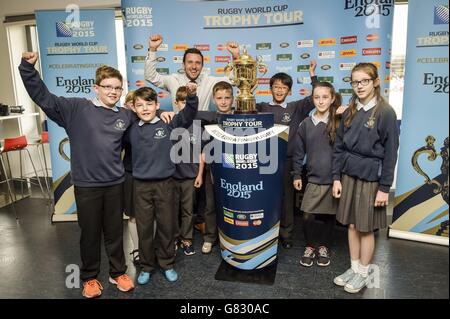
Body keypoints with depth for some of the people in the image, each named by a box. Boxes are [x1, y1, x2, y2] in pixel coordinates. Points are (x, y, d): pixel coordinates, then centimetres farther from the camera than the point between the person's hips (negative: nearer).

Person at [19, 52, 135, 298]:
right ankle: (89, 277, 33)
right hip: (86, 185, -2)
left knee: (115, 231, 16)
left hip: (115, 183, 3)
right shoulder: (77, 108, -4)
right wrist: (28, 67, -19)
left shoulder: (126, 116, 6)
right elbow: (43, 97, -9)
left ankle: (118, 273, 35)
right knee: (90, 233, 12)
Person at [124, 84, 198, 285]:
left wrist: (191, 96, -30)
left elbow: (187, 115, -15)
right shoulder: (131, 130, 3)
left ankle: (167, 264, 30)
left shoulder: (168, 125, -4)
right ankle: (146, 266, 29)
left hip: (164, 184, -1)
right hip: (141, 185, 2)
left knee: (166, 226, 10)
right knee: (144, 227, 11)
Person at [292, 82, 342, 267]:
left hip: (334, 178, -1)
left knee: (329, 215, 12)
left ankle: (324, 247, 32)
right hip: (313, 179, 1)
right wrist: (297, 175, 8)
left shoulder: (339, 122, -4)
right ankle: (310, 247, 22)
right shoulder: (306, 124, 2)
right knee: (308, 216, -1)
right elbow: (298, 152, 8)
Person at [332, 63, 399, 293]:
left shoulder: (385, 113, -8)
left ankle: (363, 274, 24)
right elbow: (338, 147, 8)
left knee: (366, 228, 6)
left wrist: (385, 188, -10)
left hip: (371, 178, -4)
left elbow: (390, 153, -9)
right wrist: (336, 177, 2)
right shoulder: (350, 112, 7)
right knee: (352, 225, 12)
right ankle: (354, 268, 28)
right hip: (349, 176, 4)